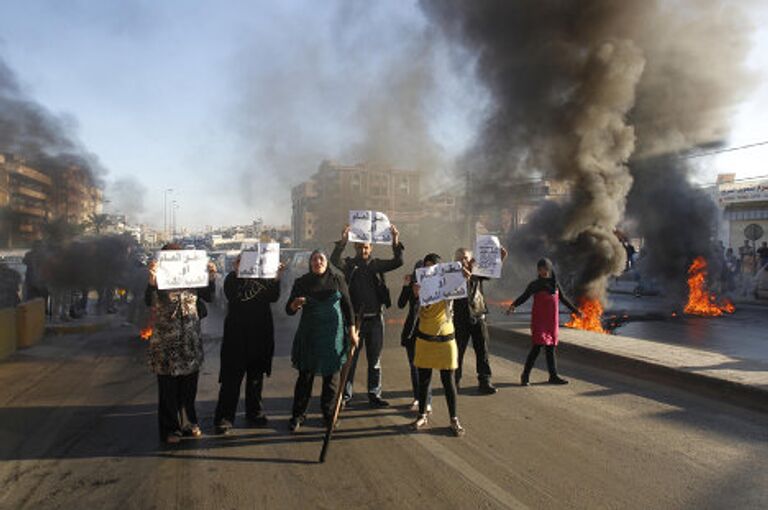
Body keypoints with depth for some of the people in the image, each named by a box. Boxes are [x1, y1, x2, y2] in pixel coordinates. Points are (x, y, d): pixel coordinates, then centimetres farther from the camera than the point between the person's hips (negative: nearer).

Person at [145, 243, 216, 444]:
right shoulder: (159, 281, -7)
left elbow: (209, 297, 6)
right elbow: (148, 301, -22)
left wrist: (211, 278, -8)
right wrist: (152, 279, -37)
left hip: (191, 341, 4)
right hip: (167, 342, -4)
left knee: (190, 386, 12)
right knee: (168, 388, 4)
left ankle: (188, 423, 27)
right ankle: (170, 429, 17)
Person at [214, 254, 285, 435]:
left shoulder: (263, 277, 7)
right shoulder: (232, 278, -1)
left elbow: (273, 297, -5)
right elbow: (231, 297, -19)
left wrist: (277, 277, -17)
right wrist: (236, 272, -25)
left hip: (260, 333, 4)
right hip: (237, 334, -3)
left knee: (256, 376, 13)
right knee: (232, 377, -2)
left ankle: (254, 413, 26)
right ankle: (224, 418, 5)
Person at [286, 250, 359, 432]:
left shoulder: (337, 280, 3)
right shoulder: (301, 282, 2)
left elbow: (347, 306, 6)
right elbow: (289, 310, 1)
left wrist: (352, 331, 2)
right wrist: (295, 304, -22)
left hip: (333, 334, 1)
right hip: (309, 335, 0)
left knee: (331, 374, 5)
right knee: (305, 374, 0)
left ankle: (328, 413, 19)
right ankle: (298, 415, 10)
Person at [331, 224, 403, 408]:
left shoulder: (377, 264, 6)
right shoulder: (350, 264, 1)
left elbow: (397, 262, -6)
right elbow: (335, 260, -18)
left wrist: (396, 242, -20)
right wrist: (343, 241, -32)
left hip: (375, 318, 2)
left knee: (375, 360, 10)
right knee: (350, 358, 5)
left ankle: (374, 394, 20)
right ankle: (345, 395, 15)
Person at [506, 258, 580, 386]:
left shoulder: (555, 284, 9)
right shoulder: (535, 285, -4)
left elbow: (563, 299, 22)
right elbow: (523, 297, -12)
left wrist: (575, 310, 30)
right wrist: (513, 305, -31)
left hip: (552, 321, 5)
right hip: (539, 321, -5)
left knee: (551, 348, 9)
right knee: (537, 347, -10)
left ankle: (553, 376, 17)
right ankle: (525, 376, -3)